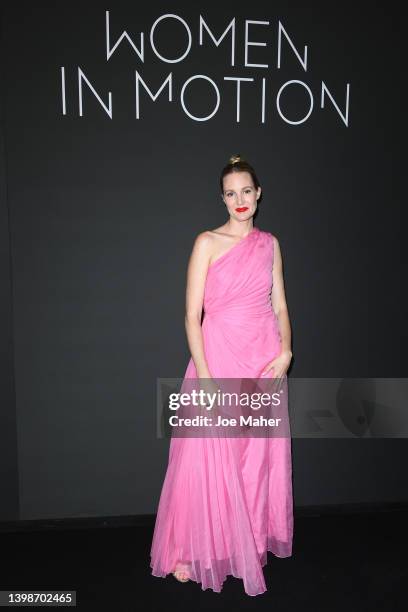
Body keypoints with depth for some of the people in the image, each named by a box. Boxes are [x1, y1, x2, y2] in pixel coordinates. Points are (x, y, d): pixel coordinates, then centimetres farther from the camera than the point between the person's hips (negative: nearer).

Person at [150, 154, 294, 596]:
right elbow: (192, 315, -8)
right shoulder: (208, 242, -3)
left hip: (264, 361, 4)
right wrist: (204, 375, -15)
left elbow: (279, 307, 12)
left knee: (259, 456, 12)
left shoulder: (270, 244, 10)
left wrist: (285, 351, -5)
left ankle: (251, 542, 34)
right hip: (218, 356, -4)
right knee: (207, 457, 2)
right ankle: (189, 551, 23)